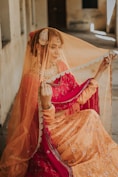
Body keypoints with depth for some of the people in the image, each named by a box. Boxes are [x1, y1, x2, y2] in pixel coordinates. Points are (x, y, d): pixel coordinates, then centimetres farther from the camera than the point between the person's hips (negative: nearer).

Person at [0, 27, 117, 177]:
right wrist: (46, 102, -40)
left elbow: (78, 97, 5)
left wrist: (100, 73, 3)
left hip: (68, 126, 6)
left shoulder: (62, 69, 0)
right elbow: (45, 123, -19)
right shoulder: (33, 79, -19)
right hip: (48, 136, -6)